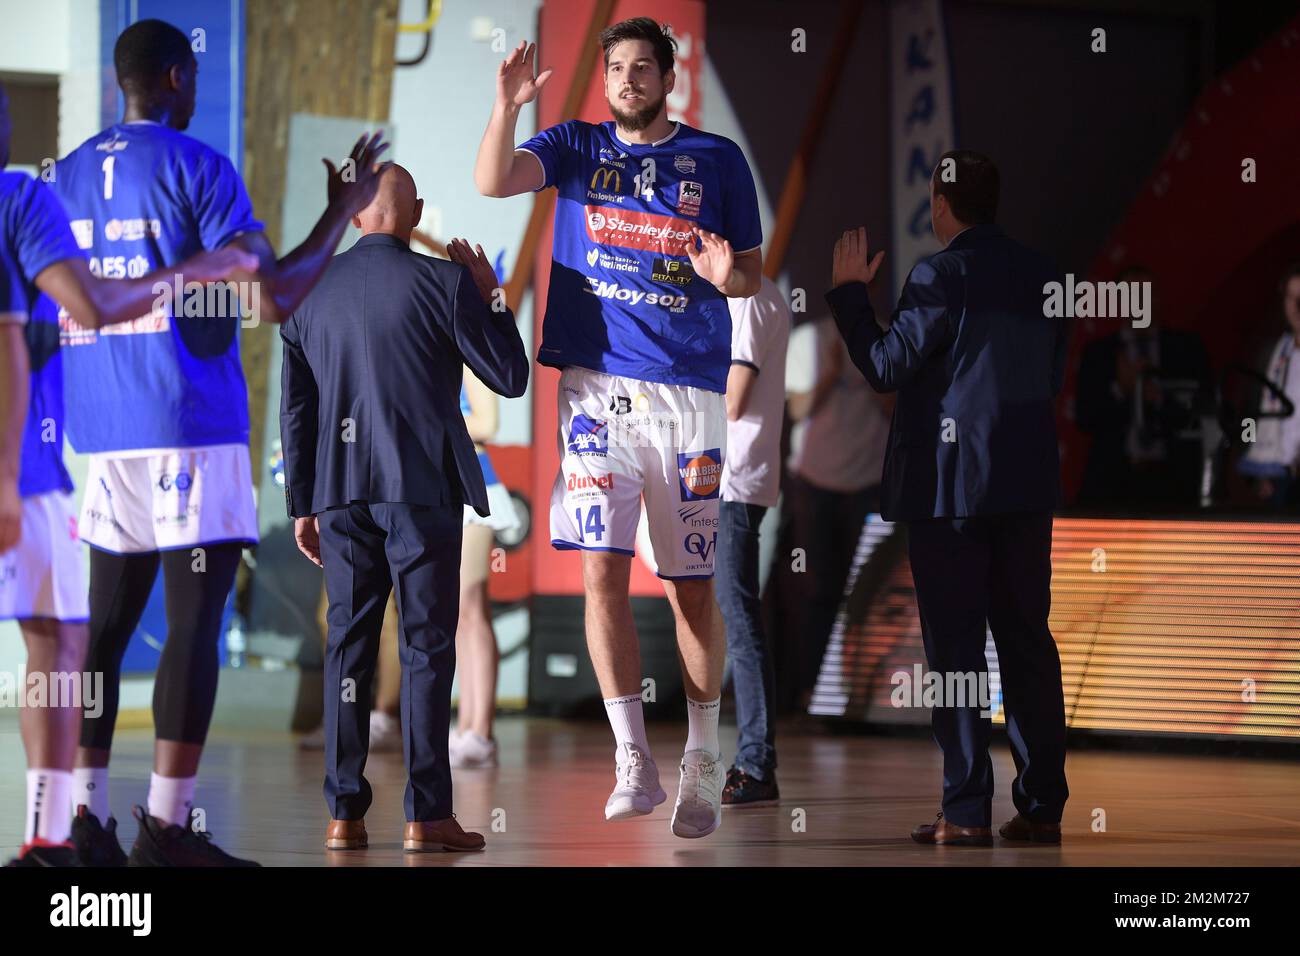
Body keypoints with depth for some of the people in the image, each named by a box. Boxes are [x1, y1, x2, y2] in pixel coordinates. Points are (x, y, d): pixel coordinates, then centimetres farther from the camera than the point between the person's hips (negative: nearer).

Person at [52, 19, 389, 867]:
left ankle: (88, 820, 3)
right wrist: (344, 211, -2)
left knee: (107, 623, 8)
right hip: (189, 426, -6)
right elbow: (271, 300, -13)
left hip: (100, 436, 6)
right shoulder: (198, 168, -7)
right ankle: (167, 827, -8)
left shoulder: (69, 176, 13)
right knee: (194, 623, -4)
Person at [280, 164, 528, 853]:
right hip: (422, 487, -4)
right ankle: (426, 814, -4)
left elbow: (294, 408, 11)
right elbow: (510, 377, -1)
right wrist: (487, 296, 11)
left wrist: (303, 505, 17)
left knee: (348, 643, 8)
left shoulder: (311, 292, 8)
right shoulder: (441, 282, -5)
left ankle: (344, 814, 6)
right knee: (427, 644, -1)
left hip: (341, 491, 4)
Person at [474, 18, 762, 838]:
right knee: (603, 568, -10)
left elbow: (753, 271, 11)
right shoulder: (576, 148, 10)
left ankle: (705, 759, 17)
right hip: (597, 383, 0)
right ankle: (634, 762, -9)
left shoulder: (717, 159, 9)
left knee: (691, 585, 4)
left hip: (689, 386, 0)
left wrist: (728, 275, -12)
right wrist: (508, 106, -22)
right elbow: (493, 181, -6)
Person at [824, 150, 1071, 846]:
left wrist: (849, 292, 1)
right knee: (1028, 641, 9)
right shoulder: (1040, 274, 8)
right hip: (1027, 480, 6)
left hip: (950, 483, -6)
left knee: (955, 646, -2)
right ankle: (1042, 806, 8)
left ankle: (966, 810, -5)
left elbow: (886, 367, -10)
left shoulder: (941, 277, -12)